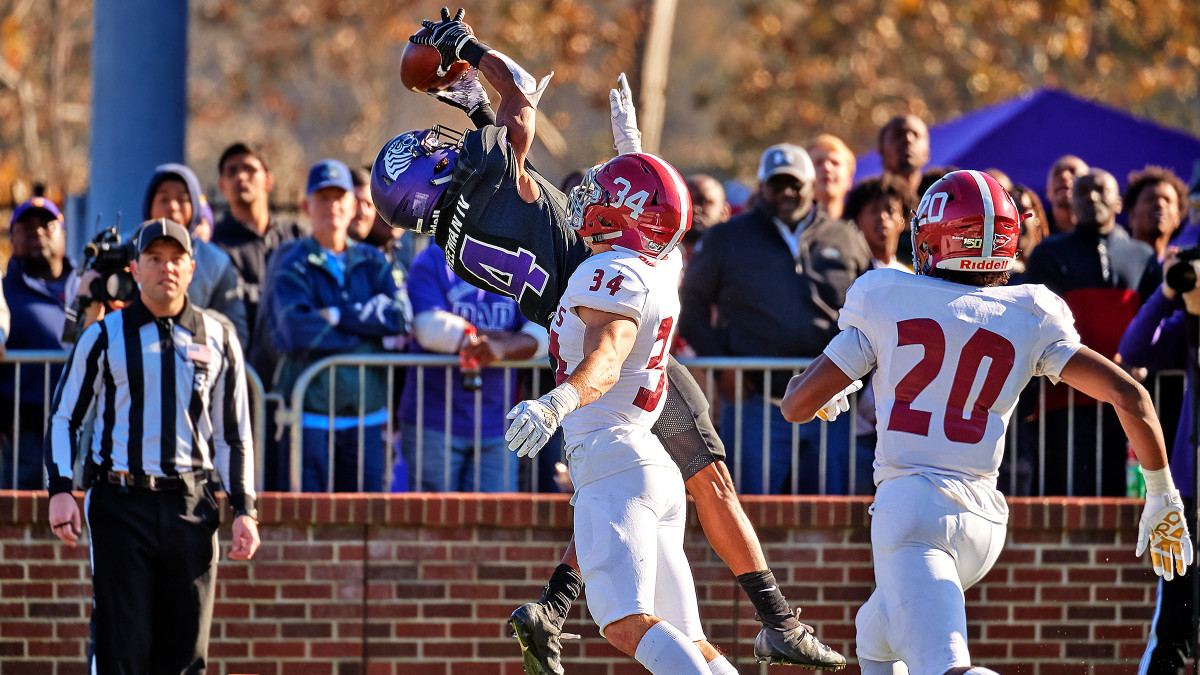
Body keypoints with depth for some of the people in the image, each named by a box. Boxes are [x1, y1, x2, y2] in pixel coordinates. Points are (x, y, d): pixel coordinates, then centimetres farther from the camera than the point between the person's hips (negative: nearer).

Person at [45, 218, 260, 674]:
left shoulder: (218, 340, 11)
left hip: (192, 506, 2)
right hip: (121, 503, -2)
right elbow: (64, 417, 7)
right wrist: (61, 490, -6)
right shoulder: (104, 337, 4)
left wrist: (244, 511, 7)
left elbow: (234, 433, 15)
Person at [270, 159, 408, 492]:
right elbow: (296, 330, -16)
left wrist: (339, 315, -11)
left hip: (366, 415, 4)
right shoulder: (293, 265, 1)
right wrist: (368, 331, -9)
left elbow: (400, 314, -4)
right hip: (310, 412, -4)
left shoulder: (373, 263, 13)